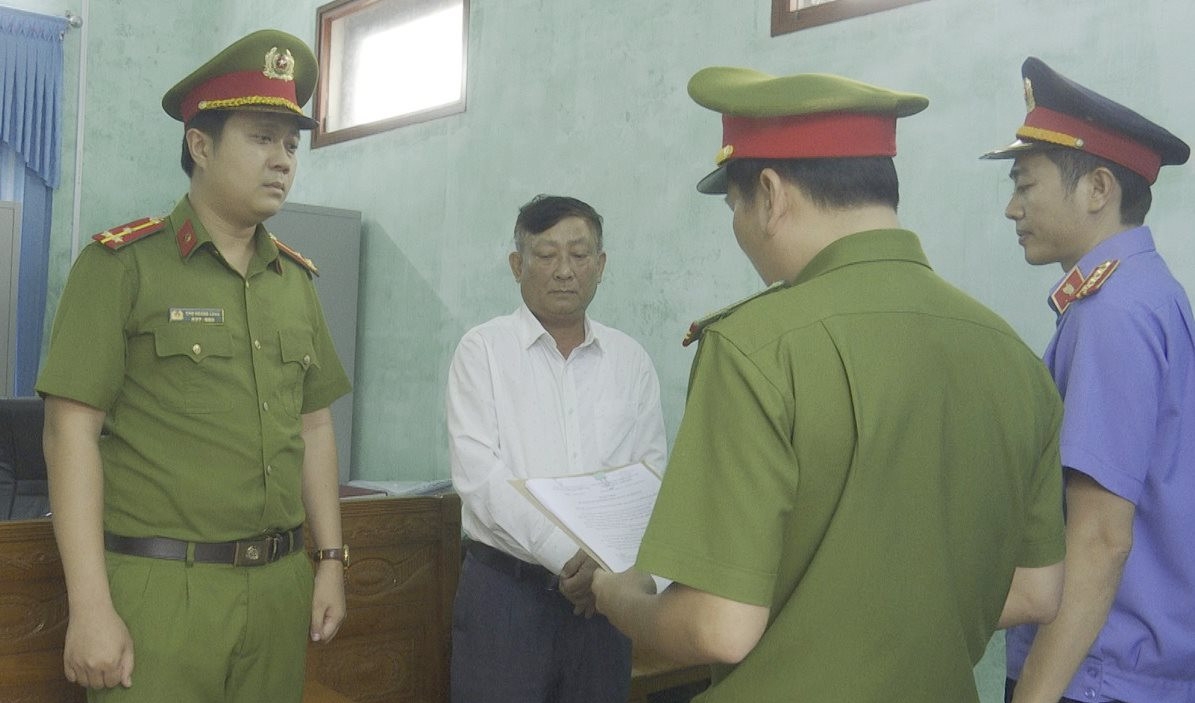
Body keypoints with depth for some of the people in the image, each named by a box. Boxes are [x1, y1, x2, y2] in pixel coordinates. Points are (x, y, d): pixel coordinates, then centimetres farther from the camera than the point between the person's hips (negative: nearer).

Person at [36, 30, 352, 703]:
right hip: (158, 589, -5)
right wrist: (90, 607, -13)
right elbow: (72, 432, -9)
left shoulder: (297, 278, 10)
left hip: (281, 589, 5)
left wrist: (331, 560, 9)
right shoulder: (122, 264, -6)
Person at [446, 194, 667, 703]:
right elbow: (477, 473, -11)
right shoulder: (483, 350, -2)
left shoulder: (631, 361, 7)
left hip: (604, 590, 3)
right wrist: (569, 555, -17)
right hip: (504, 585, -2)